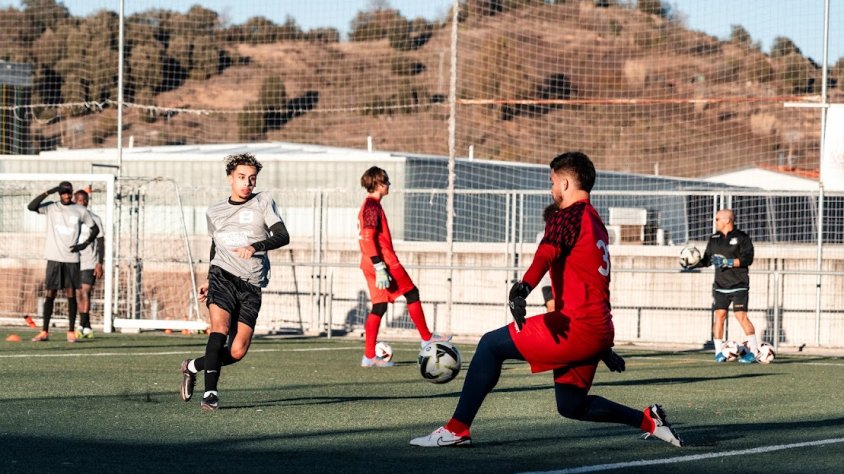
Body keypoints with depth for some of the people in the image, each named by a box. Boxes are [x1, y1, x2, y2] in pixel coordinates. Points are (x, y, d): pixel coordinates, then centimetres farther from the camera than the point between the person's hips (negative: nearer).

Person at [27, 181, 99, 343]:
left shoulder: (80, 211, 5)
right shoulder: (50, 208, 3)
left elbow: (95, 229, 12)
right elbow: (31, 206, -11)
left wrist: (85, 244, -3)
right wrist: (48, 193, -17)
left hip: (72, 258, 0)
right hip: (54, 258, 0)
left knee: (71, 294, 0)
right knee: (50, 294, 1)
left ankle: (71, 332, 4)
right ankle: (44, 332, 3)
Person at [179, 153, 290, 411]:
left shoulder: (263, 202, 6)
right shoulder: (214, 212, 15)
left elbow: (282, 236, -7)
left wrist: (255, 247, -24)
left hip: (251, 286, -1)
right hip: (222, 276, 1)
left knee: (237, 352, -8)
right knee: (220, 326, -26)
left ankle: (192, 366, 19)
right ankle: (211, 392, -26)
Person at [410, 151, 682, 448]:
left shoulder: (570, 216, -6)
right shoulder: (596, 223, 23)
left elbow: (546, 254, -28)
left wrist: (523, 288, -46)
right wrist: (604, 347, 39)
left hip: (575, 327, -9)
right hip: (600, 332, 9)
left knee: (491, 345, -3)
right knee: (570, 405, 19)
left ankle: (456, 430, -7)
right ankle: (648, 421, 14)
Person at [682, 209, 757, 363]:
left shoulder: (741, 238, -3)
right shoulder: (714, 239, 14)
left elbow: (748, 258, -13)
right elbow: (707, 259, 18)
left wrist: (728, 262, -20)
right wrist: (694, 264, 0)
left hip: (739, 285, -5)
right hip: (720, 285, 5)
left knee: (741, 316, -12)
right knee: (719, 315, -4)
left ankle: (754, 350, -6)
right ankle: (718, 351, 3)